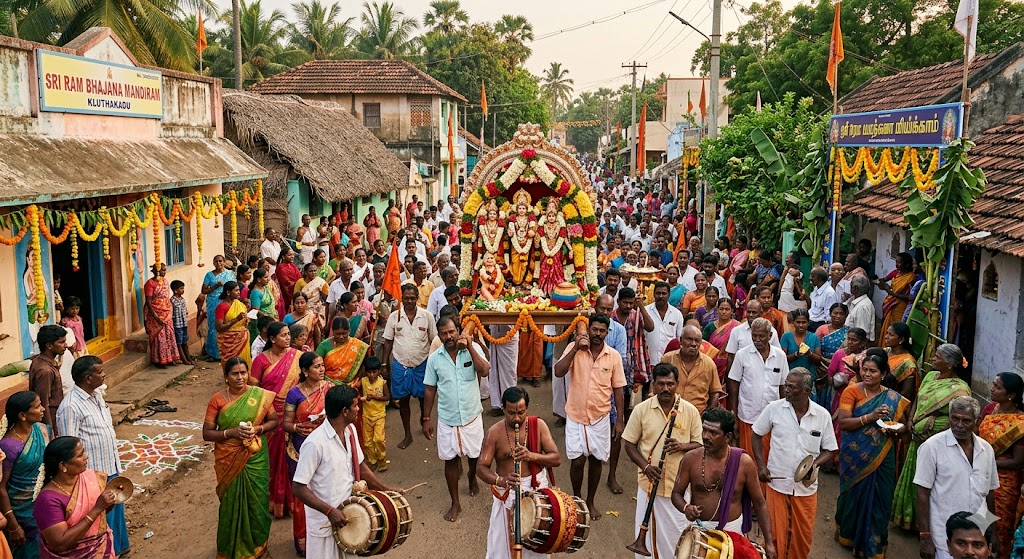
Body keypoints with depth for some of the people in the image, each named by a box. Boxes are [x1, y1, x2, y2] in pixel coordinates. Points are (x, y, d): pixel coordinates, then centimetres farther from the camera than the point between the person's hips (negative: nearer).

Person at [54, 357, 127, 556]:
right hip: (94, 474, -8)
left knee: (114, 509, 23)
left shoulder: (97, 394, 3)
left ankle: (117, 547, 41)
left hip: (111, 467, 8)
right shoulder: (70, 407, -24)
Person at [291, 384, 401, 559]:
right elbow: (298, 488, -22)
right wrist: (329, 511, -26)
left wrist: (386, 489, 9)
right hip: (324, 522, -7)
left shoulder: (351, 430, -3)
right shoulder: (315, 443, -26)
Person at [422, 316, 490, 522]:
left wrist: (469, 347, -29)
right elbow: (430, 389, 1)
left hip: (472, 415, 0)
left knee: (474, 454, 19)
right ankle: (455, 503, 21)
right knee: (450, 459, 7)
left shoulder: (473, 348, -10)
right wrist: (426, 418, 2)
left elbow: (484, 371, -26)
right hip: (447, 419, 0)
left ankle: (472, 477, 52)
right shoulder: (434, 358, -6)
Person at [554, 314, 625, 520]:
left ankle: (590, 501, 31)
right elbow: (558, 372, -20)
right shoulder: (574, 349, -7)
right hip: (576, 416, -1)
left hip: (600, 418, 1)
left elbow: (617, 389, 1)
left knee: (596, 460, 11)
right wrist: (576, 348, -25)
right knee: (577, 461, 1)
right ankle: (576, 498, 27)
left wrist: (620, 420, 0)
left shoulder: (614, 356, -4)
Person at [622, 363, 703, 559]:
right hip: (649, 483, 0)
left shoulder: (690, 411, -3)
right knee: (647, 530, 10)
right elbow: (629, 443, 2)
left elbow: (700, 444, 4)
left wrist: (682, 446, -17)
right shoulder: (641, 409, -4)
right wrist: (645, 466, -13)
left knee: (677, 533, 7)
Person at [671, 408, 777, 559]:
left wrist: (769, 542, -4)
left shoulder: (744, 462, -12)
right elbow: (676, 493, 0)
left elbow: (759, 503, -3)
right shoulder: (691, 459, -10)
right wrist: (686, 507, -22)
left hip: (733, 530, -1)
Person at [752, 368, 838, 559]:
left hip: (807, 485, 1)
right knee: (776, 534, 4)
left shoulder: (823, 415, -5)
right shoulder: (773, 409, -8)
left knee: (803, 536, 11)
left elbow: (829, 451, 4)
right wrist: (761, 465, -5)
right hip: (777, 482, -1)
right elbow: (757, 435, 5)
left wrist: (815, 463, -16)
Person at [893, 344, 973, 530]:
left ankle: (925, 524, 19)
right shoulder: (930, 376, 6)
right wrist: (911, 421, 0)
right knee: (913, 478, 18)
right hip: (918, 438, 7)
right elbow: (916, 401, 14)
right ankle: (910, 517, 33)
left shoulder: (959, 389, -16)